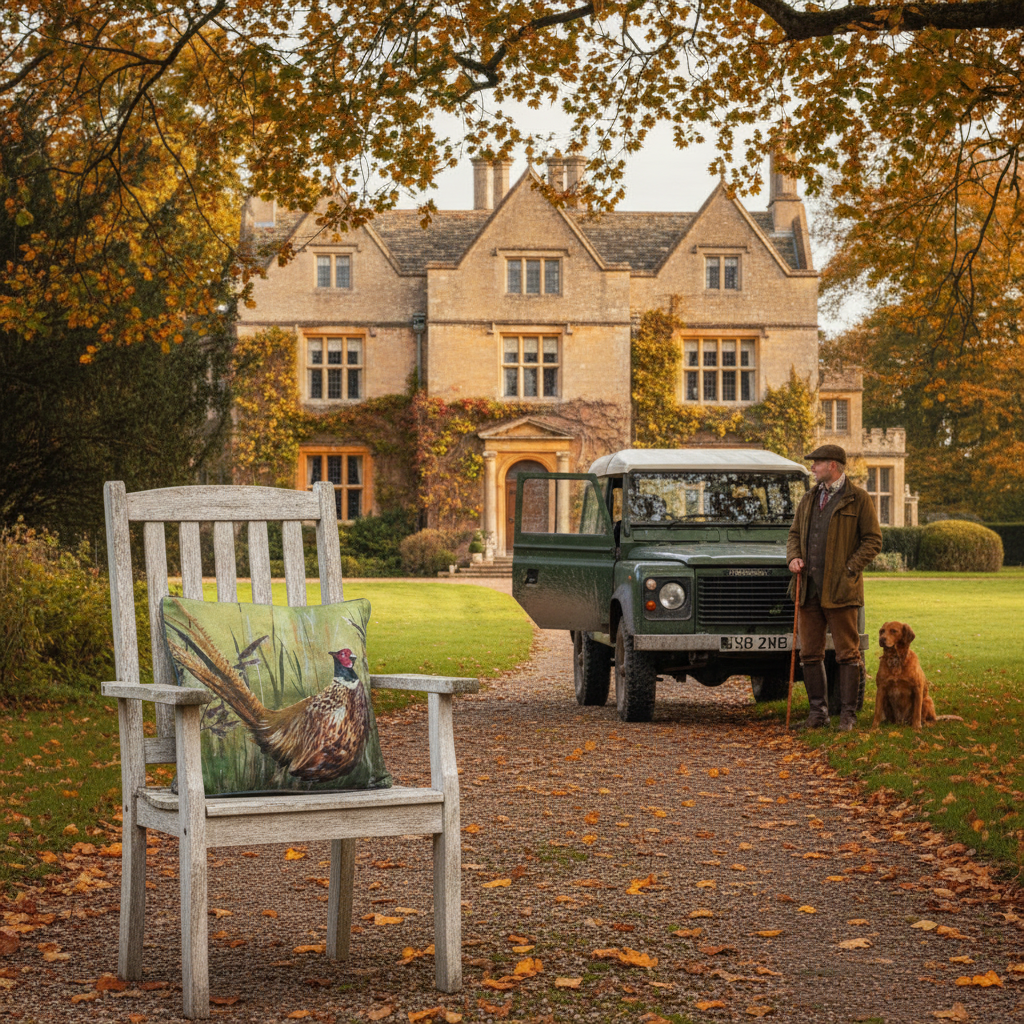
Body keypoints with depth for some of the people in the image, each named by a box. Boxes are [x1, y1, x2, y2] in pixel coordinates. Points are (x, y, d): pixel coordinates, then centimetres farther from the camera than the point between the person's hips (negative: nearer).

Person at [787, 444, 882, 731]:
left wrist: (848, 569, -12)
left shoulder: (858, 498, -1)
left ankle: (848, 713, 3)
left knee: (847, 653, -2)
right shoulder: (809, 498, 16)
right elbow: (795, 533, 22)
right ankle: (818, 710, 13)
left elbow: (873, 540, -3)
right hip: (809, 587, 6)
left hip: (840, 589, -6)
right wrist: (794, 557, 1)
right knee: (810, 653, 6)